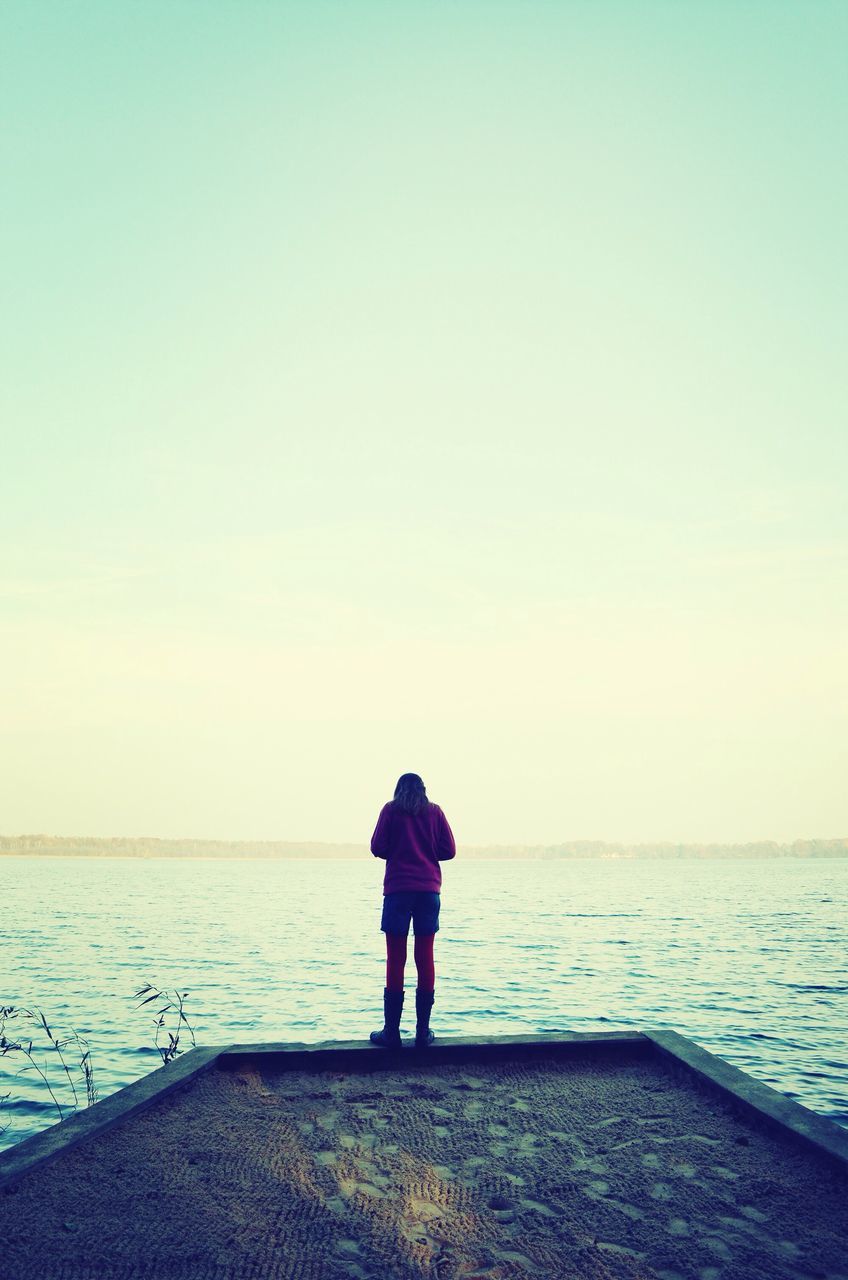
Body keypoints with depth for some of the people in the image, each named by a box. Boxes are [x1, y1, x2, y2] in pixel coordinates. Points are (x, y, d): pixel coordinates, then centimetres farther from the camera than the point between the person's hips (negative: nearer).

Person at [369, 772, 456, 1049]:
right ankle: (423, 1032, 5)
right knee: (425, 959, 5)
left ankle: (391, 1032, 1)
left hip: (398, 889, -2)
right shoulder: (434, 811, 8)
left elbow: (377, 848, 0)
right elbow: (449, 850, 4)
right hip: (429, 889, 2)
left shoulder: (391, 810, 4)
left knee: (395, 960, 1)